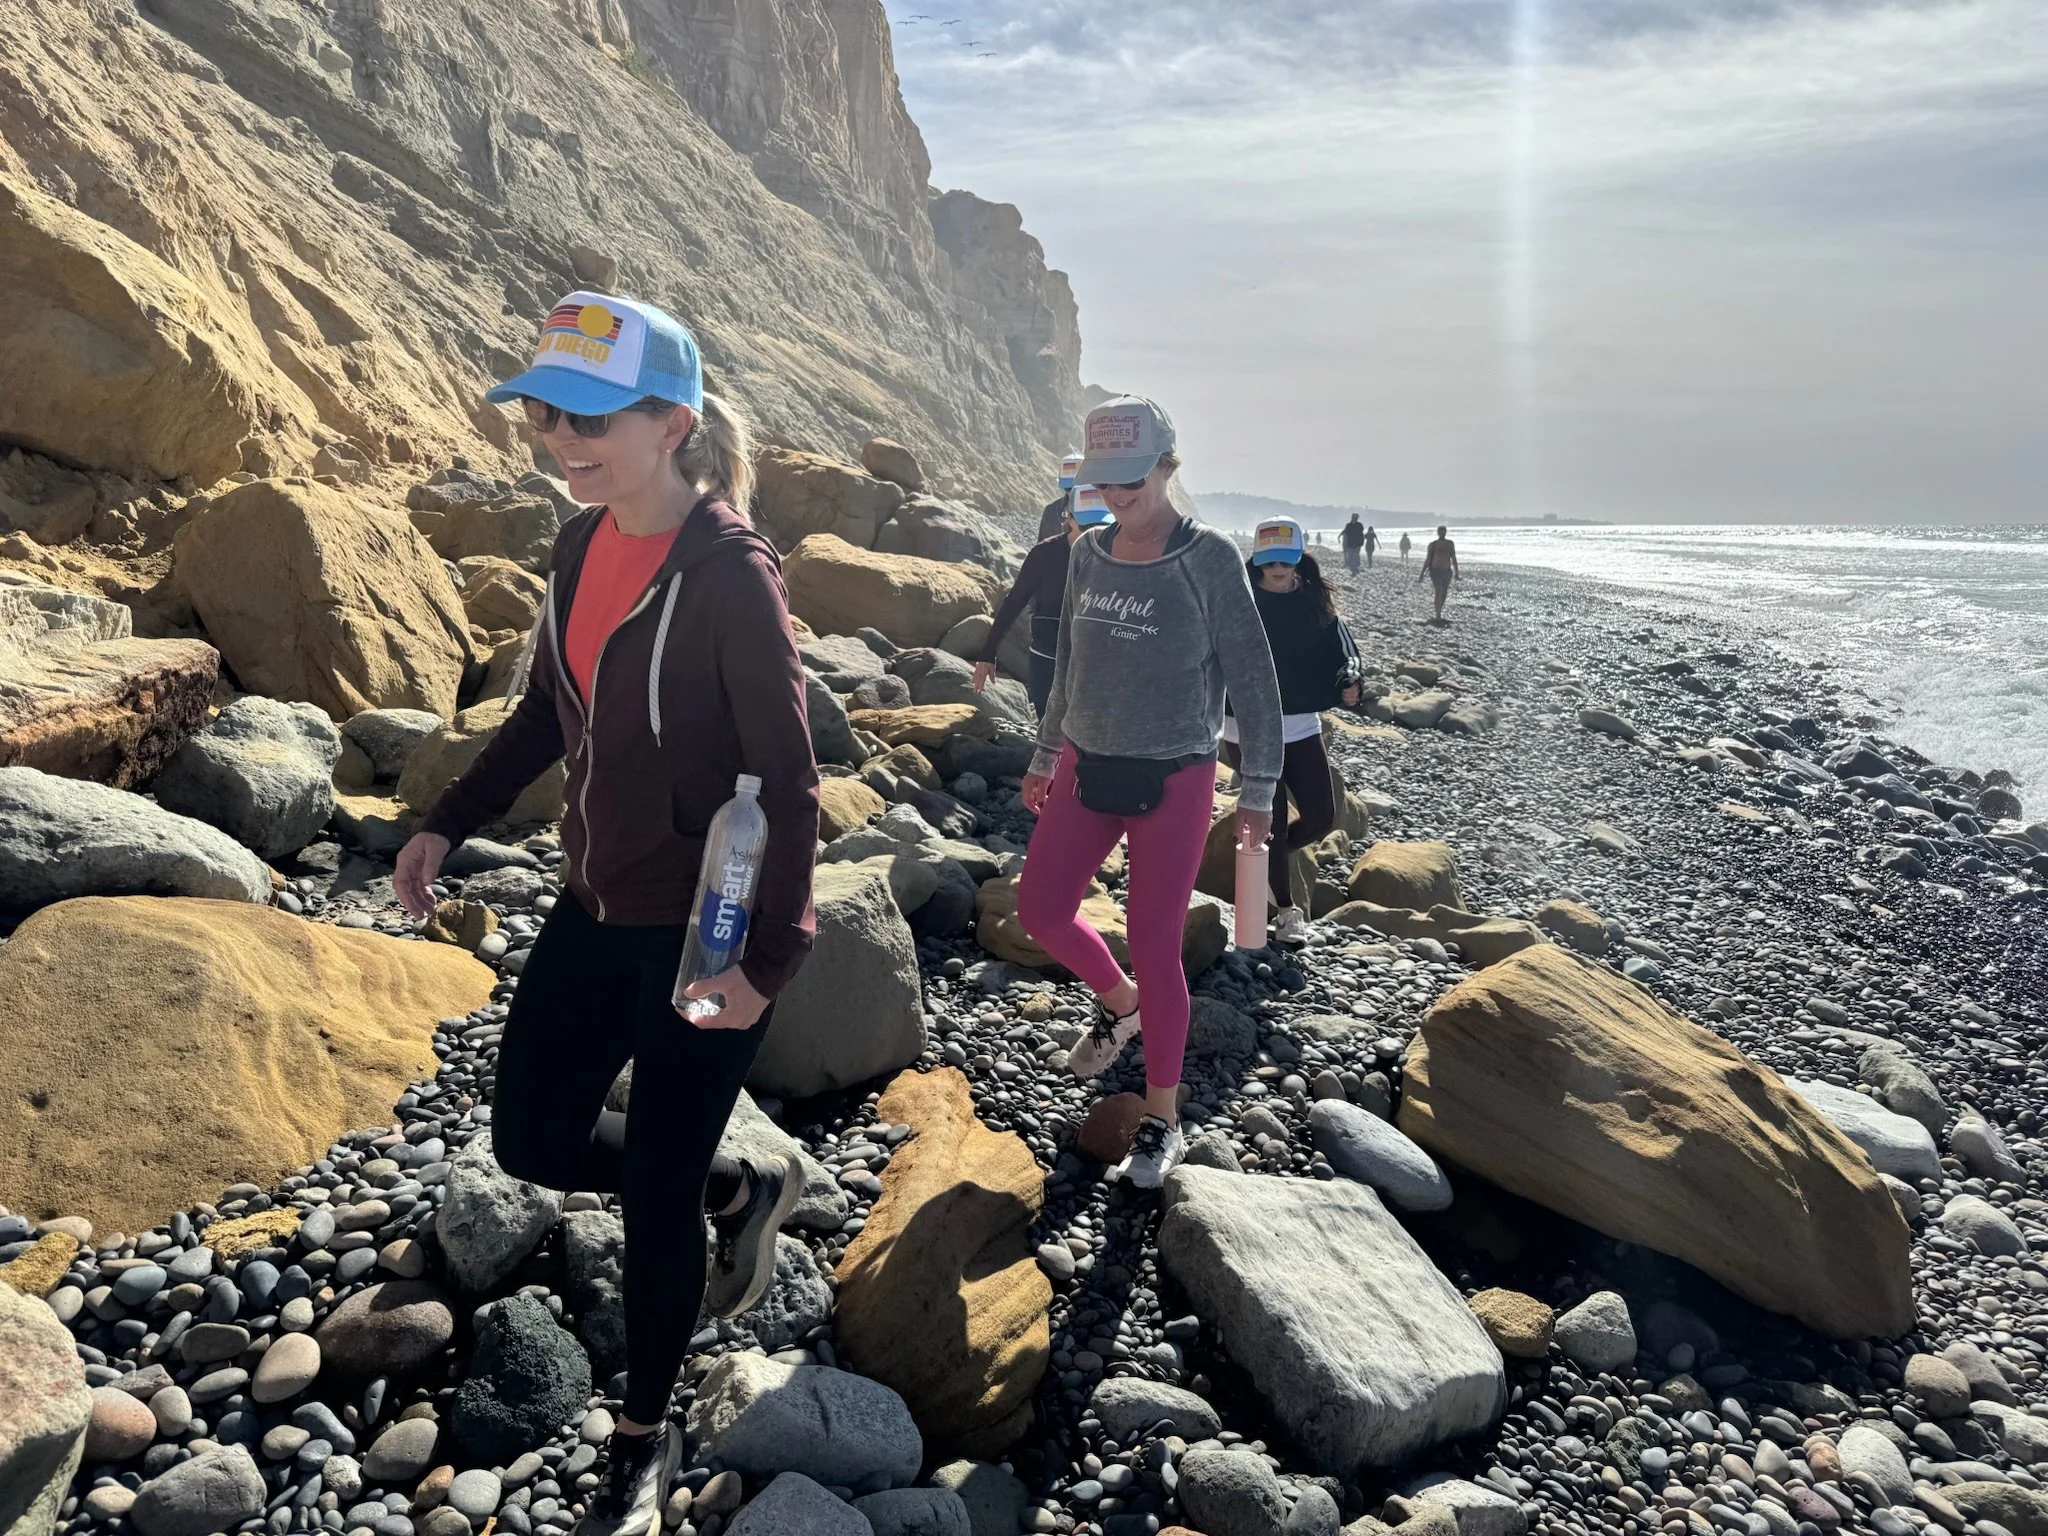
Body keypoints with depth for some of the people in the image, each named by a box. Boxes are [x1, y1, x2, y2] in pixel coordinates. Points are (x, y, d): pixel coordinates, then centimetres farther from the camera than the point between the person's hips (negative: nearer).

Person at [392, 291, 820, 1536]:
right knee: (533, 1139, 16)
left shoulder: (732, 576, -22)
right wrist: (450, 823, 11)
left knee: (653, 1189, 6)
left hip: (705, 933, -7)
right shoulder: (584, 543, 1)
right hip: (599, 907, 8)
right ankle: (743, 1192, 40)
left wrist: (766, 964, -23)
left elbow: (790, 786, -20)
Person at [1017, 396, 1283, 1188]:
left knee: (1155, 947, -2)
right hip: (1088, 766, 6)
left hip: (1173, 779, -5)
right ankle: (1119, 1003, 38)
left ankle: (1162, 1121, 16)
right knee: (1040, 907, 7)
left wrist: (1258, 790, -8)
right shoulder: (1088, 553, 3)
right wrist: (1046, 756, 17)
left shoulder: (1209, 559, -12)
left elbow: (1252, 679, -8)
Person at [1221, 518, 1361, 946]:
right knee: (1273, 821, 1)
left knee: (1321, 818, 6)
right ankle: (1286, 910, 19)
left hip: (1302, 728, 4)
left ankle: (1268, 857, 36)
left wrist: (1348, 680, -16)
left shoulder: (1315, 603, 2)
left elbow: (1339, 650, 4)